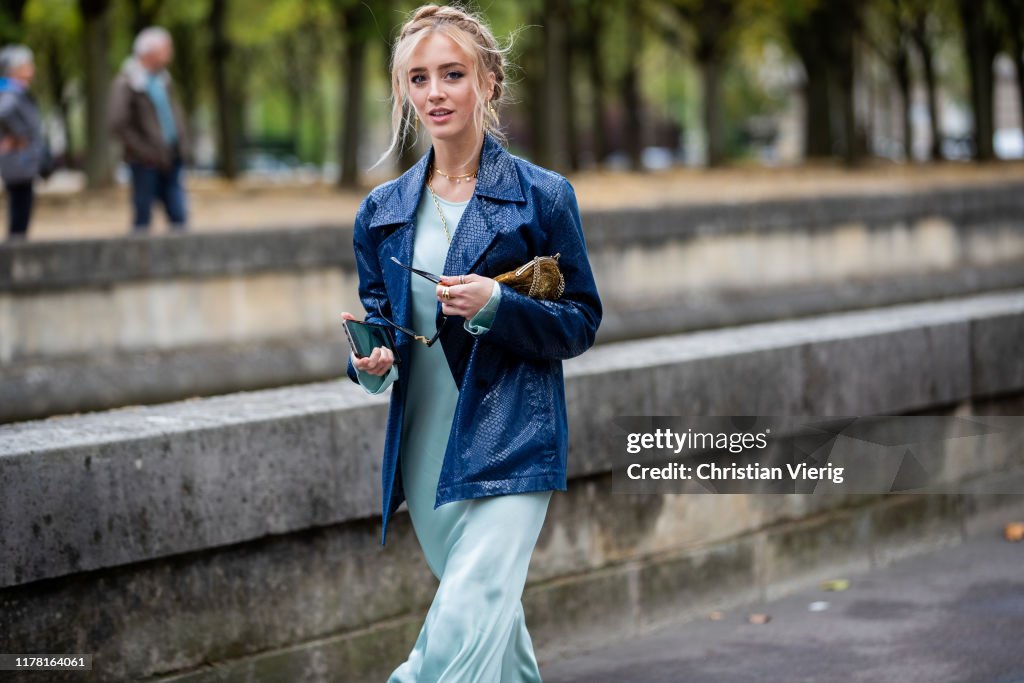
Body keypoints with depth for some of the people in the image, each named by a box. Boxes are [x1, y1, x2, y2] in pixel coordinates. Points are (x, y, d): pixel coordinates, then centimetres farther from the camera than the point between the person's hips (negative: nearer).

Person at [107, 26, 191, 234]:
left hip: (170, 161, 7)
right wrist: (146, 152, -17)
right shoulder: (125, 84, -11)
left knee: (179, 216, 3)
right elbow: (117, 123, -18)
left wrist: (183, 145, 8)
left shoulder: (163, 79, 13)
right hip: (145, 163, -7)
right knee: (143, 218, 0)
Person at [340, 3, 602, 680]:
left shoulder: (542, 195, -3)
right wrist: (370, 361, -7)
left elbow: (581, 323, -1)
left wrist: (497, 305, -19)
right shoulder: (382, 211, 9)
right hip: (423, 443, 5)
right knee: (488, 617, 18)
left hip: (510, 444, -5)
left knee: (466, 625, -18)